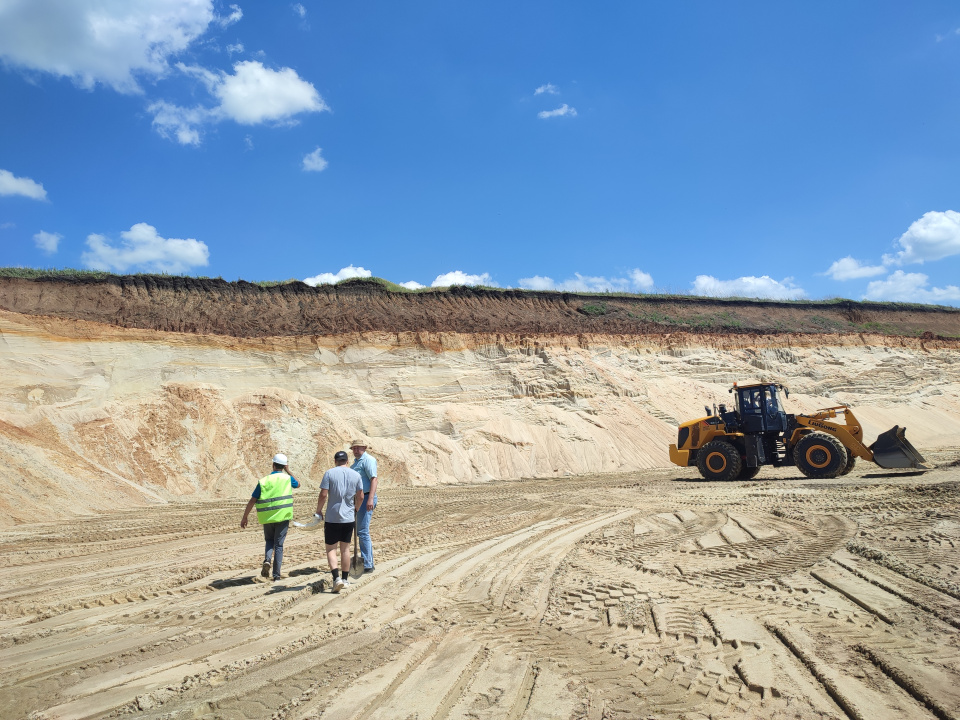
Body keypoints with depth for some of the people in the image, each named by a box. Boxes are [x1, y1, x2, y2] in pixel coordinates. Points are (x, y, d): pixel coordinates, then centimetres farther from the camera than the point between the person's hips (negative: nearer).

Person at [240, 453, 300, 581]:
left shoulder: (264, 481, -1)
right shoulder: (287, 478, -1)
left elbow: (252, 501, -1)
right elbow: (298, 484, 23)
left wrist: (244, 517, 7)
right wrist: (288, 471, 20)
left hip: (267, 518, 1)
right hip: (282, 517, -1)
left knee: (269, 541, 22)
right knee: (278, 544, 6)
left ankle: (267, 560, -4)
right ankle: (276, 574, 4)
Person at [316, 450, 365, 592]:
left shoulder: (329, 473, -7)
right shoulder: (356, 475, 3)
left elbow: (323, 495, -11)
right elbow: (360, 497, 5)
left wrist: (318, 511, 4)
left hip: (332, 517, -3)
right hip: (349, 518, 3)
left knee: (331, 549, 5)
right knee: (345, 549, 14)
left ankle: (336, 578, -11)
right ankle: (345, 579, 22)